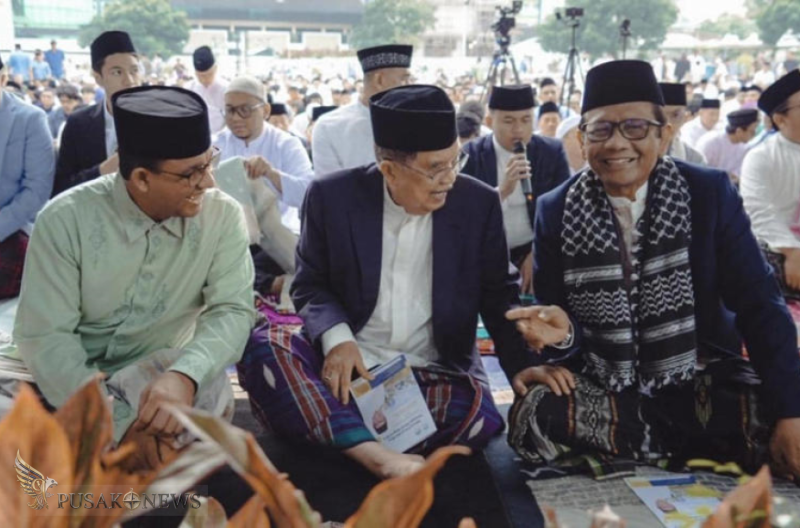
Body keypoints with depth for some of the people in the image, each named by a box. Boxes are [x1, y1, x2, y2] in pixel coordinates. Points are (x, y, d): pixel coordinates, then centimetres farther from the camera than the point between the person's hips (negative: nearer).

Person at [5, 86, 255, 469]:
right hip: (65, 371, -1)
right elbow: (43, 335, -18)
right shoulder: (66, 219, -16)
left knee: (208, 393, -31)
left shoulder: (222, 215, -10)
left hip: (159, 367, 1)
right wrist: (120, 421, -30)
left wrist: (184, 375, -39)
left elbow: (233, 309, -16)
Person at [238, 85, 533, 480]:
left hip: (433, 371, 1)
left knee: (479, 417, -30)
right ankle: (376, 457, -37)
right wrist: (336, 337, -19)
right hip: (344, 362, 0)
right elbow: (310, 284, 2)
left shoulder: (478, 203, -1)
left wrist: (524, 365, -10)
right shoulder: (332, 196, -4)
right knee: (263, 346, -28)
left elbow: (498, 296, 5)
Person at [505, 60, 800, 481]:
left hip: (700, 383, -1)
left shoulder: (710, 192, -6)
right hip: (598, 386, 1)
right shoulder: (555, 210, -5)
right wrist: (562, 332, -26)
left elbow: (758, 305, -7)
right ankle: (707, 449, -10)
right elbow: (556, 324, 0)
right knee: (533, 415, -29)